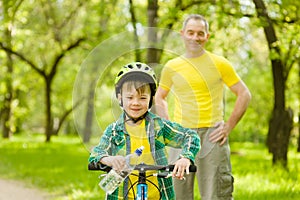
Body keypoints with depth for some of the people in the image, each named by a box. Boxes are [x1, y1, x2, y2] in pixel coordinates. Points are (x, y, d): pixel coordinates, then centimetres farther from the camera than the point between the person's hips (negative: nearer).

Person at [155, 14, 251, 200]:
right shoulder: (171, 67, 8)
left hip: (212, 135, -3)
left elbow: (244, 94, 3)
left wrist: (229, 126, -4)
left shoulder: (219, 64, 1)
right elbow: (159, 98, 22)